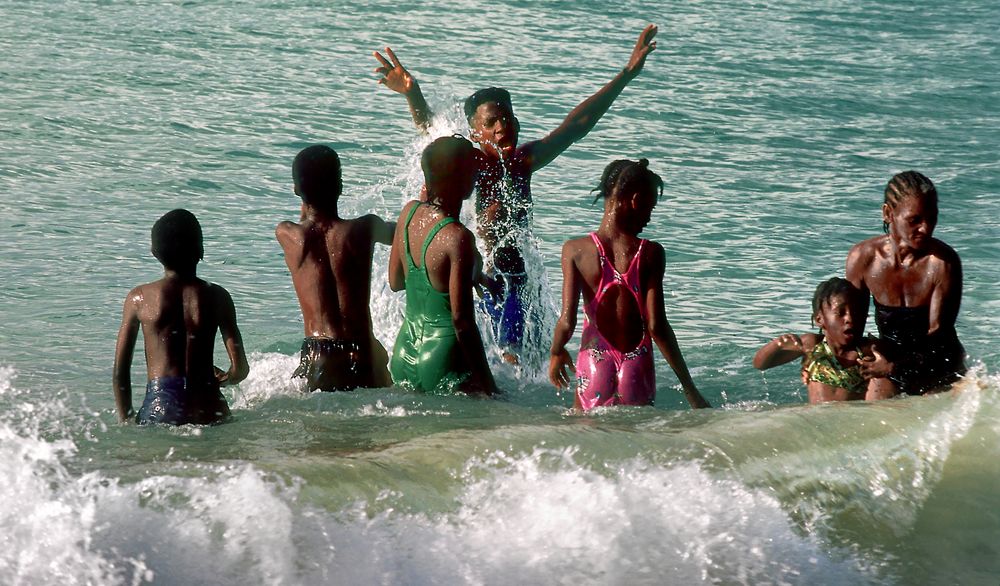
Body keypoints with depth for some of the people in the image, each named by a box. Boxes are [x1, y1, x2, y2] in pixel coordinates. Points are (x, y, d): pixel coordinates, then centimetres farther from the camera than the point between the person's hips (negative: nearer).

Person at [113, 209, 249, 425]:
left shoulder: (139, 298, 7)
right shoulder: (216, 297, 6)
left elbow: (120, 371, 8)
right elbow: (239, 369, 3)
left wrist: (126, 421, 17)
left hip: (158, 410, 0)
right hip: (207, 413, 0)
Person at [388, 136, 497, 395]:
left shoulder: (409, 212, 1)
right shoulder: (458, 238, -20)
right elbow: (461, 319, -19)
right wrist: (488, 384, -12)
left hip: (405, 354, 8)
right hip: (443, 361, -8)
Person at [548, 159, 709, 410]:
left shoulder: (575, 250, -1)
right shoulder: (651, 253, -4)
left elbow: (567, 322, -5)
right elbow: (656, 327, -7)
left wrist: (556, 353, 16)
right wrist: (689, 388, -1)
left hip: (594, 364, 0)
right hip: (638, 369, 0)